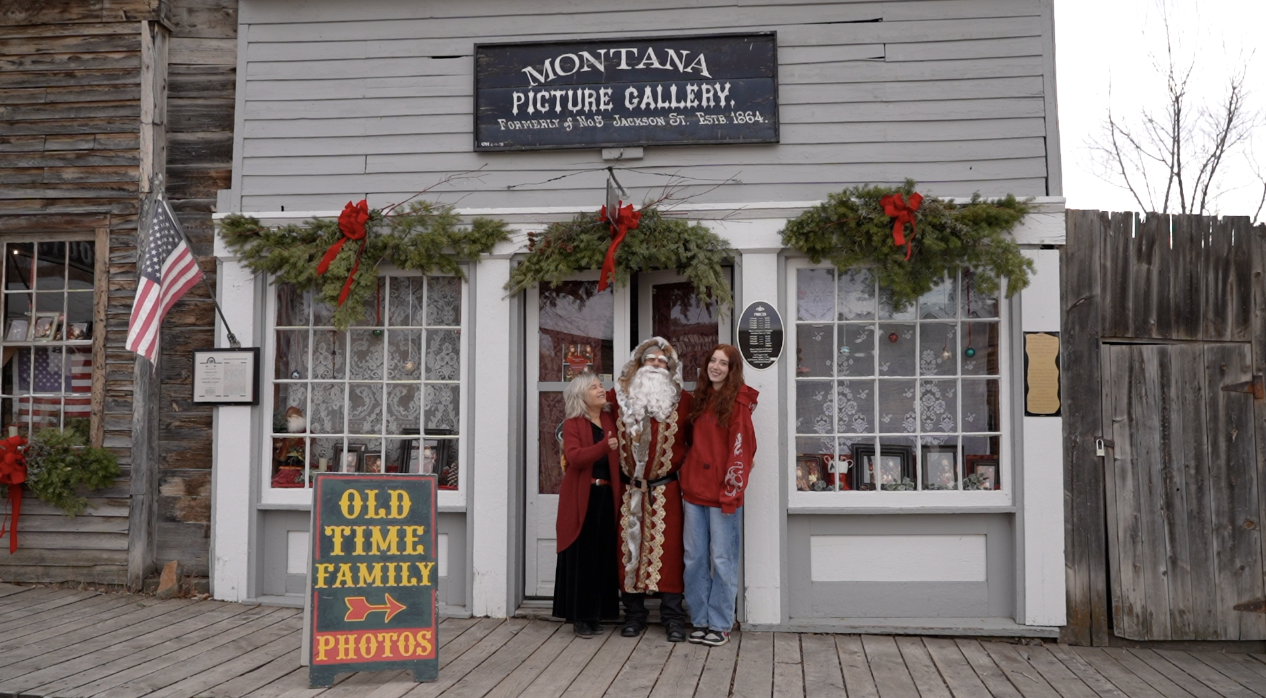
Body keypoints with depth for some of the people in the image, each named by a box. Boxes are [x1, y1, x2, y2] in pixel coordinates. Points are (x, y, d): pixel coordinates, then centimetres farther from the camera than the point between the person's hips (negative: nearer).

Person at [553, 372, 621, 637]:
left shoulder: (611, 420, 12)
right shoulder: (573, 424, -1)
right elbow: (574, 457, -17)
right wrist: (603, 446, -28)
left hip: (606, 496, 4)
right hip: (581, 498, -4)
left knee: (604, 556, 5)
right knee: (580, 558, -1)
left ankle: (597, 614, 15)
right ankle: (580, 616, 7)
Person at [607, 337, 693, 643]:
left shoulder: (682, 400, 3)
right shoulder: (621, 396, 7)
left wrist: (678, 464, -5)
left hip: (665, 489, -2)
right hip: (629, 488, 2)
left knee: (667, 549, -2)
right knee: (630, 548, 5)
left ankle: (673, 618, 6)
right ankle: (634, 615, 16)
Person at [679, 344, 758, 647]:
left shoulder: (738, 401, -6)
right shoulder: (701, 398, 13)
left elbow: (740, 449, -11)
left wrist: (731, 491, -15)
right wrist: (686, 480, 11)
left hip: (722, 493, -6)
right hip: (694, 490, 6)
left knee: (722, 559, 1)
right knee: (694, 558, 9)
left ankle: (720, 625, 11)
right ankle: (699, 621, 20)